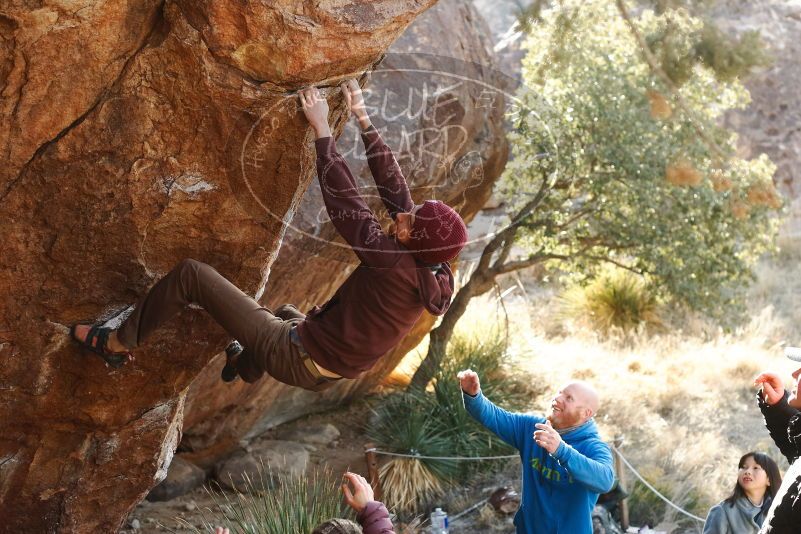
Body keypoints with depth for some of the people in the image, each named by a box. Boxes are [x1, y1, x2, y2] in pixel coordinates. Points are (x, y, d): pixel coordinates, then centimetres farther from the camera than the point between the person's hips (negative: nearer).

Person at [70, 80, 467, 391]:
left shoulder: (392, 264, -29)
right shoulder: (432, 275, -7)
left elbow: (343, 198, -24)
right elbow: (395, 187, -2)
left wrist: (322, 129, -14)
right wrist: (363, 119, 2)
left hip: (294, 359, -8)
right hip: (325, 375, 9)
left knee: (191, 273, -2)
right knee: (288, 311, 44)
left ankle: (116, 344, 13)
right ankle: (244, 366, 67)